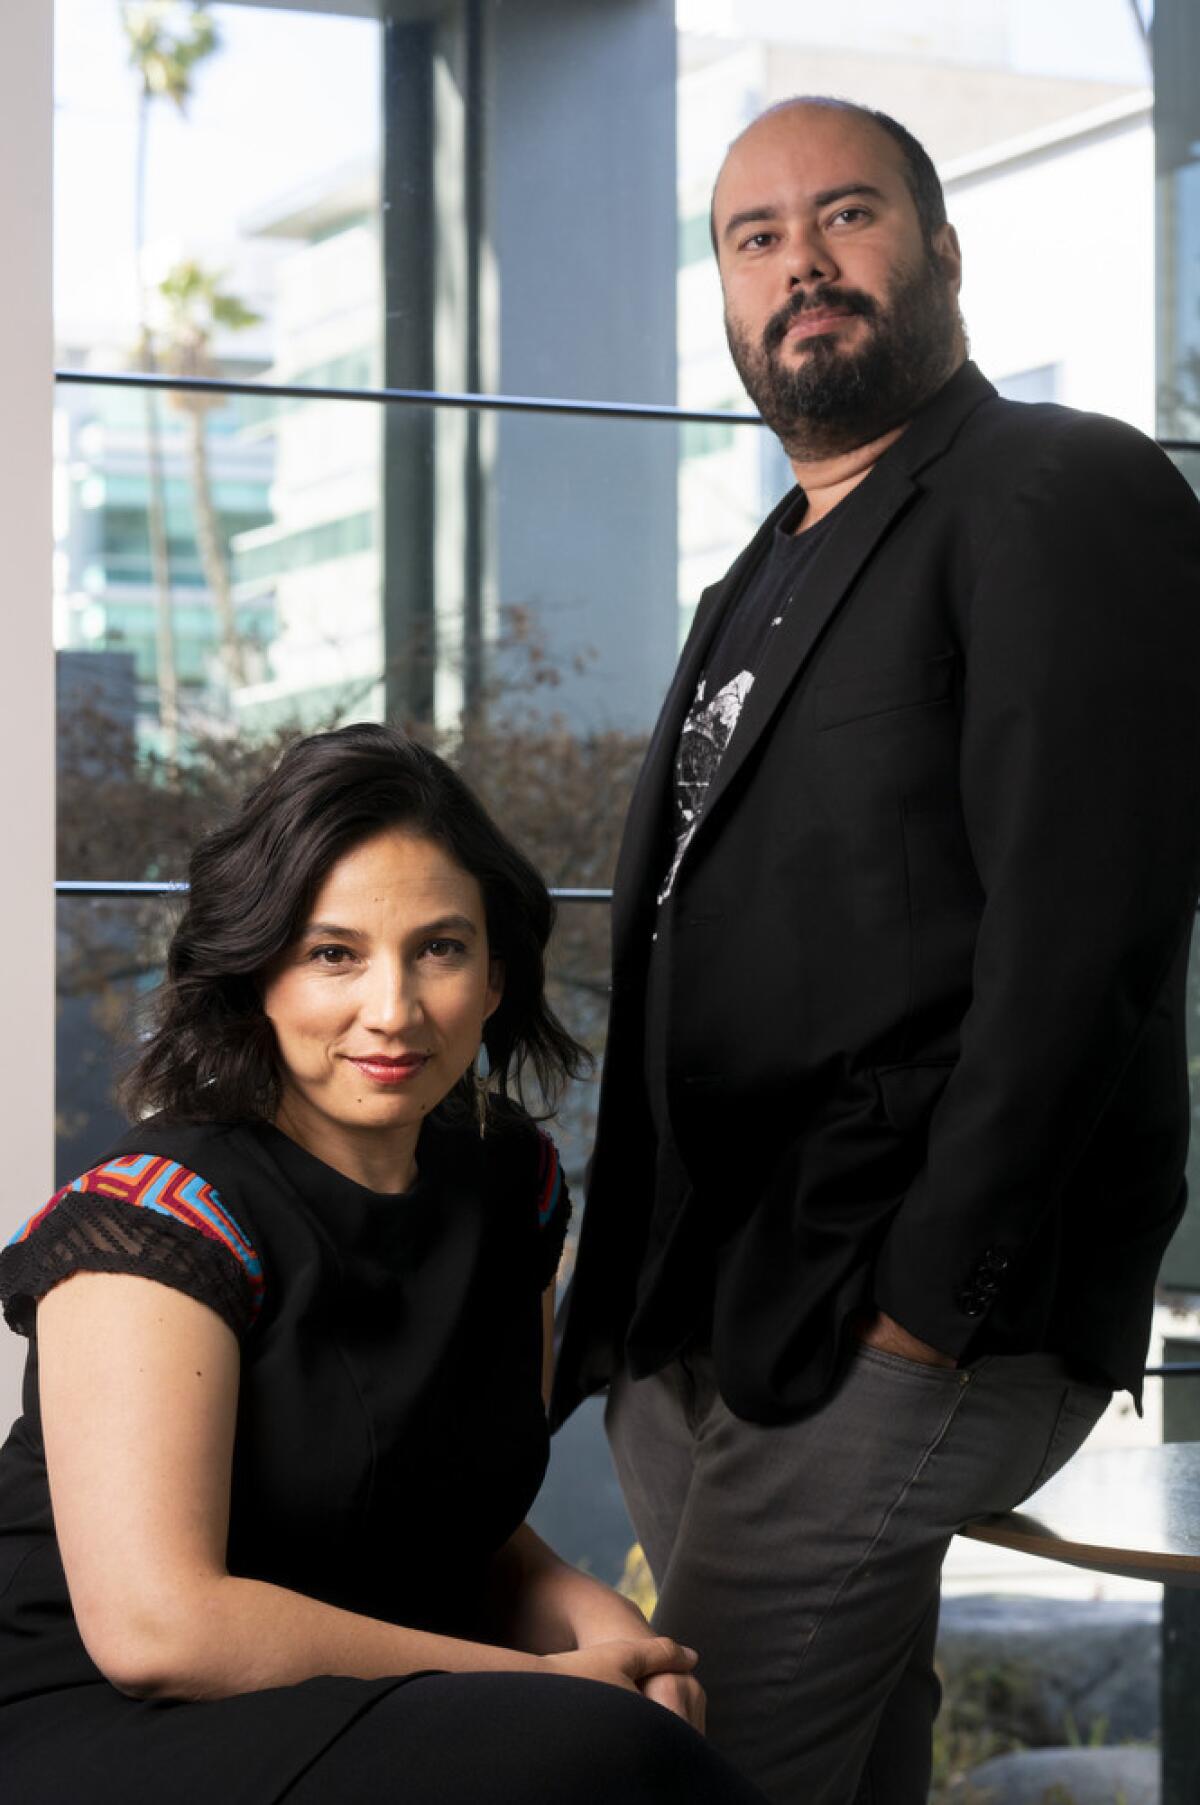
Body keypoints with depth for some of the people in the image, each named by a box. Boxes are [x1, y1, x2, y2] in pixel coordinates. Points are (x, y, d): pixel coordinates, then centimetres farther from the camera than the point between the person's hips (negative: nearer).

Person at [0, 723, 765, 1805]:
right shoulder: (162, 1211, -15)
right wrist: (560, 1684, -17)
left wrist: (592, 1620, -6)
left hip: (381, 1714, 7)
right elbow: (156, 1626, -24)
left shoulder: (508, 1178, 7)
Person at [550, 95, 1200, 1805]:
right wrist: (636, 1288, 14)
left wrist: (930, 1292, -21)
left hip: (898, 1329, -9)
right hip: (704, 1316, 9)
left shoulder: (1062, 496, -7)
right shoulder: (773, 577, 22)